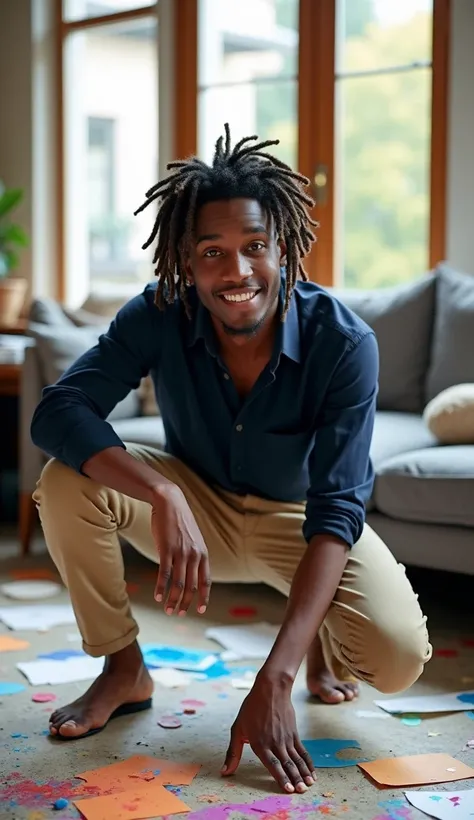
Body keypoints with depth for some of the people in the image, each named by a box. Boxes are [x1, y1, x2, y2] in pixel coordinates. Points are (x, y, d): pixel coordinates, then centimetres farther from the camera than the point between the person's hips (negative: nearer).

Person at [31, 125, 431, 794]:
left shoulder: (344, 344, -29)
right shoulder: (159, 317, -22)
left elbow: (335, 513, -32)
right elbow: (57, 412, -31)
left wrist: (273, 682, -42)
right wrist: (165, 496, -50)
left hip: (297, 518, -2)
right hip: (195, 506, 2)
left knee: (398, 657, -28)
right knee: (66, 483, -27)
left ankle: (322, 646, 11)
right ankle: (124, 671, -3)